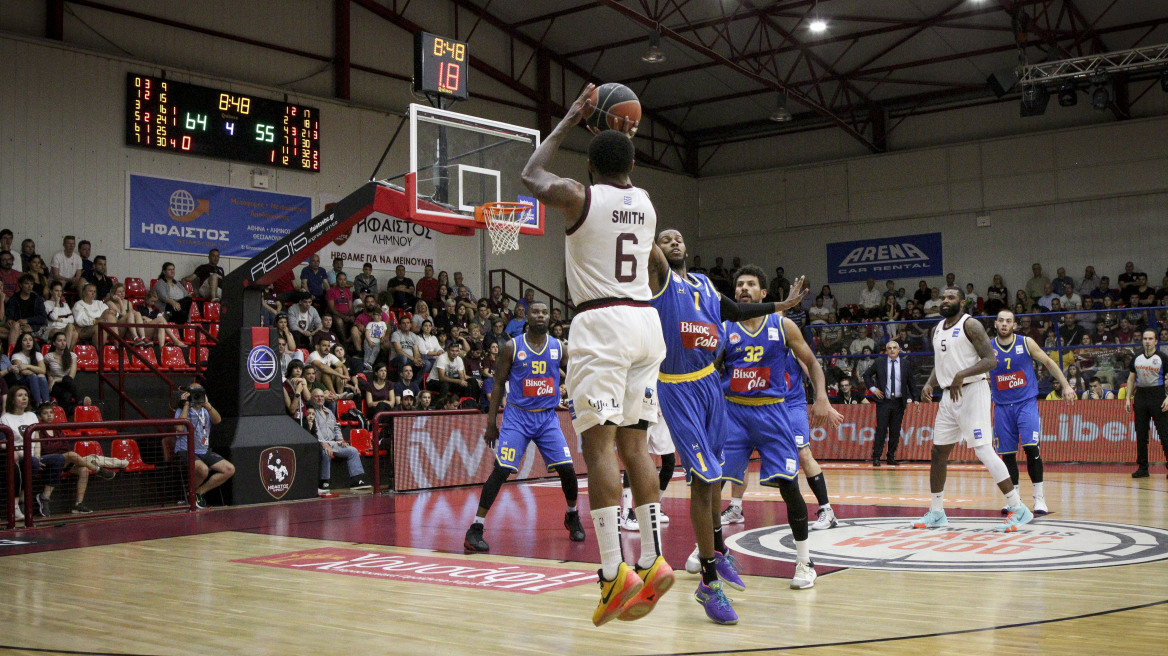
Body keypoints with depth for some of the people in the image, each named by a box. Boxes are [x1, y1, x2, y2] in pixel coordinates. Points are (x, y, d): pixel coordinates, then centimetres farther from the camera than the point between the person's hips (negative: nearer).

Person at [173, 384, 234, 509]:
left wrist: (206, 404, -15)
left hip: (204, 452, 6)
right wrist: (186, 405, -14)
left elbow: (217, 420, -7)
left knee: (230, 469, -7)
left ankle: (200, 492, 1)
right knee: (203, 469, -36)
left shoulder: (206, 411, 14)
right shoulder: (182, 411, 1)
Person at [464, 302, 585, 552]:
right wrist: (491, 422, -3)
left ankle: (572, 517, 23)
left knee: (567, 469, -4)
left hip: (547, 417, 2)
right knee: (501, 470, -13)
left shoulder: (559, 348, 3)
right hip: (517, 416, -2)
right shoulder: (512, 347, -2)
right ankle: (475, 529, -9)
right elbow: (499, 384, 1)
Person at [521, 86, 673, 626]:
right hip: (646, 319, 6)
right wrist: (624, 135, 40)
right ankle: (652, 561, 8)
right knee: (633, 442, 10)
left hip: (601, 323, -6)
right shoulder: (646, 202, 14)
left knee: (599, 444, -9)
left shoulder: (578, 197, -2)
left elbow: (531, 176, 19)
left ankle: (614, 571, -15)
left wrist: (570, 118, 25)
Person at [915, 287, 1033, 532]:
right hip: (949, 396, 8)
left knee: (983, 450, -14)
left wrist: (962, 374, -29)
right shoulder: (937, 330, 15)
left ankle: (1018, 509, -8)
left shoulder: (970, 325, -10)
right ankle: (936, 513, 19)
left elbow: (991, 360, -17)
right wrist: (929, 384, 5)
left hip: (971, 392, -8)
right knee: (938, 452, 9)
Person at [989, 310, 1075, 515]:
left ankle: (1039, 497, -6)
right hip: (1002, 406, 2)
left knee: (1031, 448, -15)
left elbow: (1048, 362, 6)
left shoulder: (1026, 343, -2)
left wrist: (1066, 386, 3)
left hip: (1026, 403, -2)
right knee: (1007, 454, 3)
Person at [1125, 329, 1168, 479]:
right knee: (1141, 434, 6)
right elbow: (1131, 379, 16)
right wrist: (1128, 397, 9)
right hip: (1140, 395, 4)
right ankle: (1142, 468, 12)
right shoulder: (1136, 358, 10)